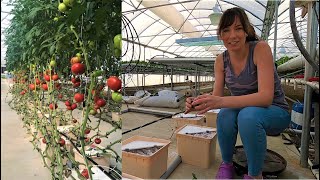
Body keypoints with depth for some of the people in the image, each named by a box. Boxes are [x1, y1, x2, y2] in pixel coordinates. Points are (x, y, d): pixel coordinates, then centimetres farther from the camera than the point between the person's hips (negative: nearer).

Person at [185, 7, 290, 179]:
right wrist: (198, 103, -32)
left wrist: (220, 101, -42)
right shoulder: (221, 60, -6)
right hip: (244, 110, 3)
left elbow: (266, 97, -29)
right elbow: (216, 97, -9)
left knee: (248, 115, -36)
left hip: (275, 112, -3)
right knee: (225, 114, -30)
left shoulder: (260, 48, -20)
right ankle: (226, 164, -3)